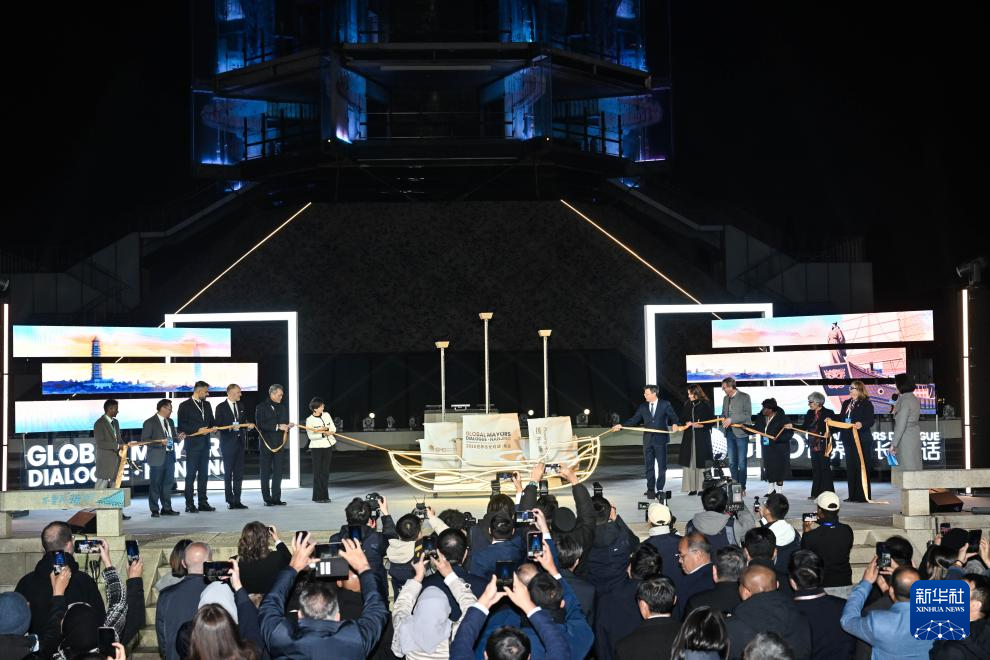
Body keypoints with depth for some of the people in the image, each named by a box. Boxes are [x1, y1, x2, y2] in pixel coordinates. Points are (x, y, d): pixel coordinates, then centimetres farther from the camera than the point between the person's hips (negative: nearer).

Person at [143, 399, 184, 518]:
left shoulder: (170, 421, 16)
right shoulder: (150, 422, -6)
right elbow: (144, 440, -11)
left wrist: (178, 437, 1)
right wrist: (160, 442, -21)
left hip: (170, 456, 7)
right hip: (158, 457, -7)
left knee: (168, 483, 9)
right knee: (155, 484, -1)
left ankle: (166, 508, 17)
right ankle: (154, 510, 4)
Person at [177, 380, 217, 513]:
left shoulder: (207, 405, 15)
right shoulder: (185, 405, -5)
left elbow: (211, 421, 22)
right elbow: (181, 426, -10)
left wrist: (213, 427, -1)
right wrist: (198, 430, -18)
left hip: (205, 443, 6)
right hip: (193, 444, -6)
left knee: (204, 474, 9)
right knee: (191, 474, -4)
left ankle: (203, 503, 14)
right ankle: (189, 504, -1)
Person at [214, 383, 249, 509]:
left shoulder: (240, 407, 14)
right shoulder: (221, 408, -4)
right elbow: (218, 426, -9)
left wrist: (246, 427, -1)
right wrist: (231, 427, -22)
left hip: (240, 442, 6)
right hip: (228, 443, -6)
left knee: (239, 473, 6)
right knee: (228, 473, -1)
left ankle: (237, 500, 11)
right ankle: (230, 501, 4)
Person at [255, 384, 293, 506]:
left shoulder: (283, 408, 15)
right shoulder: (261, 407, -2)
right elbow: (260, 425, -12)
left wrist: (287, 426, -6)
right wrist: (277, 427, -18)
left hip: (279, 444, 4)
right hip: (266, 444, -4)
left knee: (278, 472, 3)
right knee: (266, 472, 1)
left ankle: (276, 498, 6)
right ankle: (267, 499, 5)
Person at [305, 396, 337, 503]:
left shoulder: (326, 415, 5)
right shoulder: (310, 420, -9)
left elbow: (334, 429, 6)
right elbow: (310, 436, -14)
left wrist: (327, 430, -15)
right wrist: (323, 434, -23)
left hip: (328, 446, 5)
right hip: (316, 447, -5)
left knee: (326, 471, 7)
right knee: (317, 472, -3)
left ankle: (325, 496, 11)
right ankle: (317, 497, 3)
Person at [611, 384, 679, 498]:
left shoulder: (665, 405, -2)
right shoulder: (643, 407, 7)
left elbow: (673, 417, -3)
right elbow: (634, 420, 5)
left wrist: (675, 424, -25)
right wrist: (621, 425, -5)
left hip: (661, 439, -3)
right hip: (648, 440, 3)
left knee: (662, 466, 3)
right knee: (649, 466, 6)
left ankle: (660, 489, 13)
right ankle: (650, 489, 13)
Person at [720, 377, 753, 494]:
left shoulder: (744, 397, -5)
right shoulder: (726, 399, 15)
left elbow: (748, 415, -12)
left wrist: (731, 420, -17)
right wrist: (723, 419, 0)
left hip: (741, 433, -6)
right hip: (730, 433, 6)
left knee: (741, 463, -3)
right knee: (732, 463, 7)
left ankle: (742, 488, 3)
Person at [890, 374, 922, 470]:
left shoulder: (905, 401, -15)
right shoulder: (914, 399, 13)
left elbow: (901, 425, -19)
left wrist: (893, 444, -17)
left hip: (906, 439, -9)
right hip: (915, 436, 9)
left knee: (907, 469, -7)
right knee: (915, 467, 10)